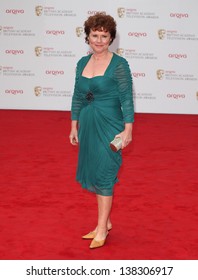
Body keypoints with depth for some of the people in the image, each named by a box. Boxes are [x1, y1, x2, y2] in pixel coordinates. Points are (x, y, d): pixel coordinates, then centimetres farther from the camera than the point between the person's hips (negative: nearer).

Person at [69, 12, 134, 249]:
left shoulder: (119, 65, -9)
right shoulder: (82, 63, 7)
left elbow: (127, 99, -10)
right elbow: (77, 97, 13)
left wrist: (127, 130, -15)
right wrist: (74, 126, 12)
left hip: (109, 126, -6)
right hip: (87, 125, 6)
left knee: (104, 175, -3)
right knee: (92, 174, 12)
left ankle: (102, 229, 7)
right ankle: (105, 222, 26)